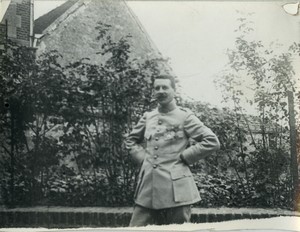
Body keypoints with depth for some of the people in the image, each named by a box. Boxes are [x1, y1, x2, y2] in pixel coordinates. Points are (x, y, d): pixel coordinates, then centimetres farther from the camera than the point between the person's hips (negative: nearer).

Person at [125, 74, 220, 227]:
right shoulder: (148, 117, 12)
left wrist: (183, 157, -6)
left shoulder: (184, 117, -1)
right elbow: (130, 140, 27)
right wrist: (142, 158, 10)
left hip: (176, 189, -4)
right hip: (147, 189, 4)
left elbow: (212, 142, -5)